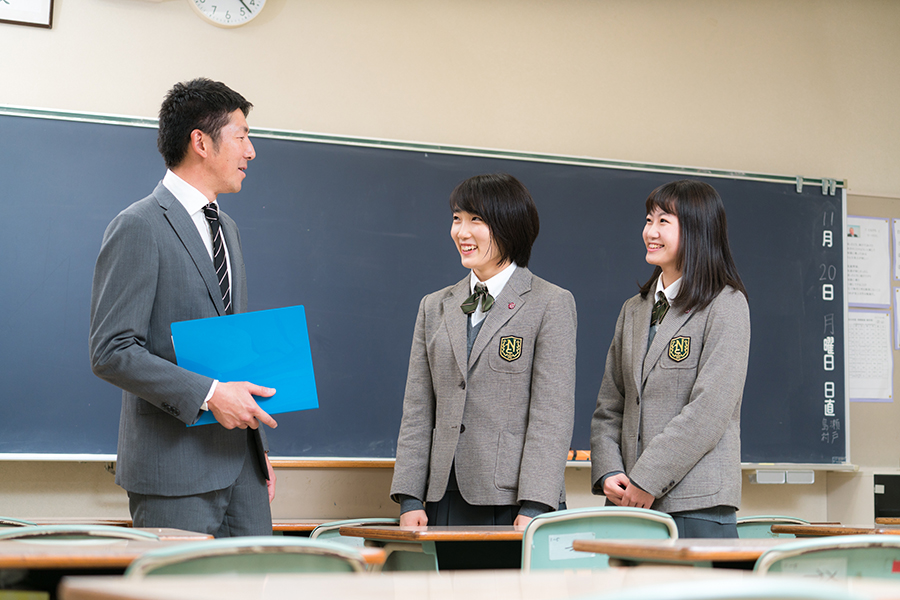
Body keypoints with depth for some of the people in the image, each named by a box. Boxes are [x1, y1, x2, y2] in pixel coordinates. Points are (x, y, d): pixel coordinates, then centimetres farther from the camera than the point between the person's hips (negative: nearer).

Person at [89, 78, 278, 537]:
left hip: (240, 462, 8)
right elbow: (111, 351, -15)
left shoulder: (225, 228, 19)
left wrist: (257, 448, 18)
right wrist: (207, 395, -22)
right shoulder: (138, 228, -9)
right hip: (176, 467, -8)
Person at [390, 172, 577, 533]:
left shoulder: (552, 304, 0)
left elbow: (553, 413, -7)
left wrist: (534, 507, -14)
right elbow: (417, 411, 12)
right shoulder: (434, 307, 14)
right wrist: (410, 499, 3)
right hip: (446, 499, 4)